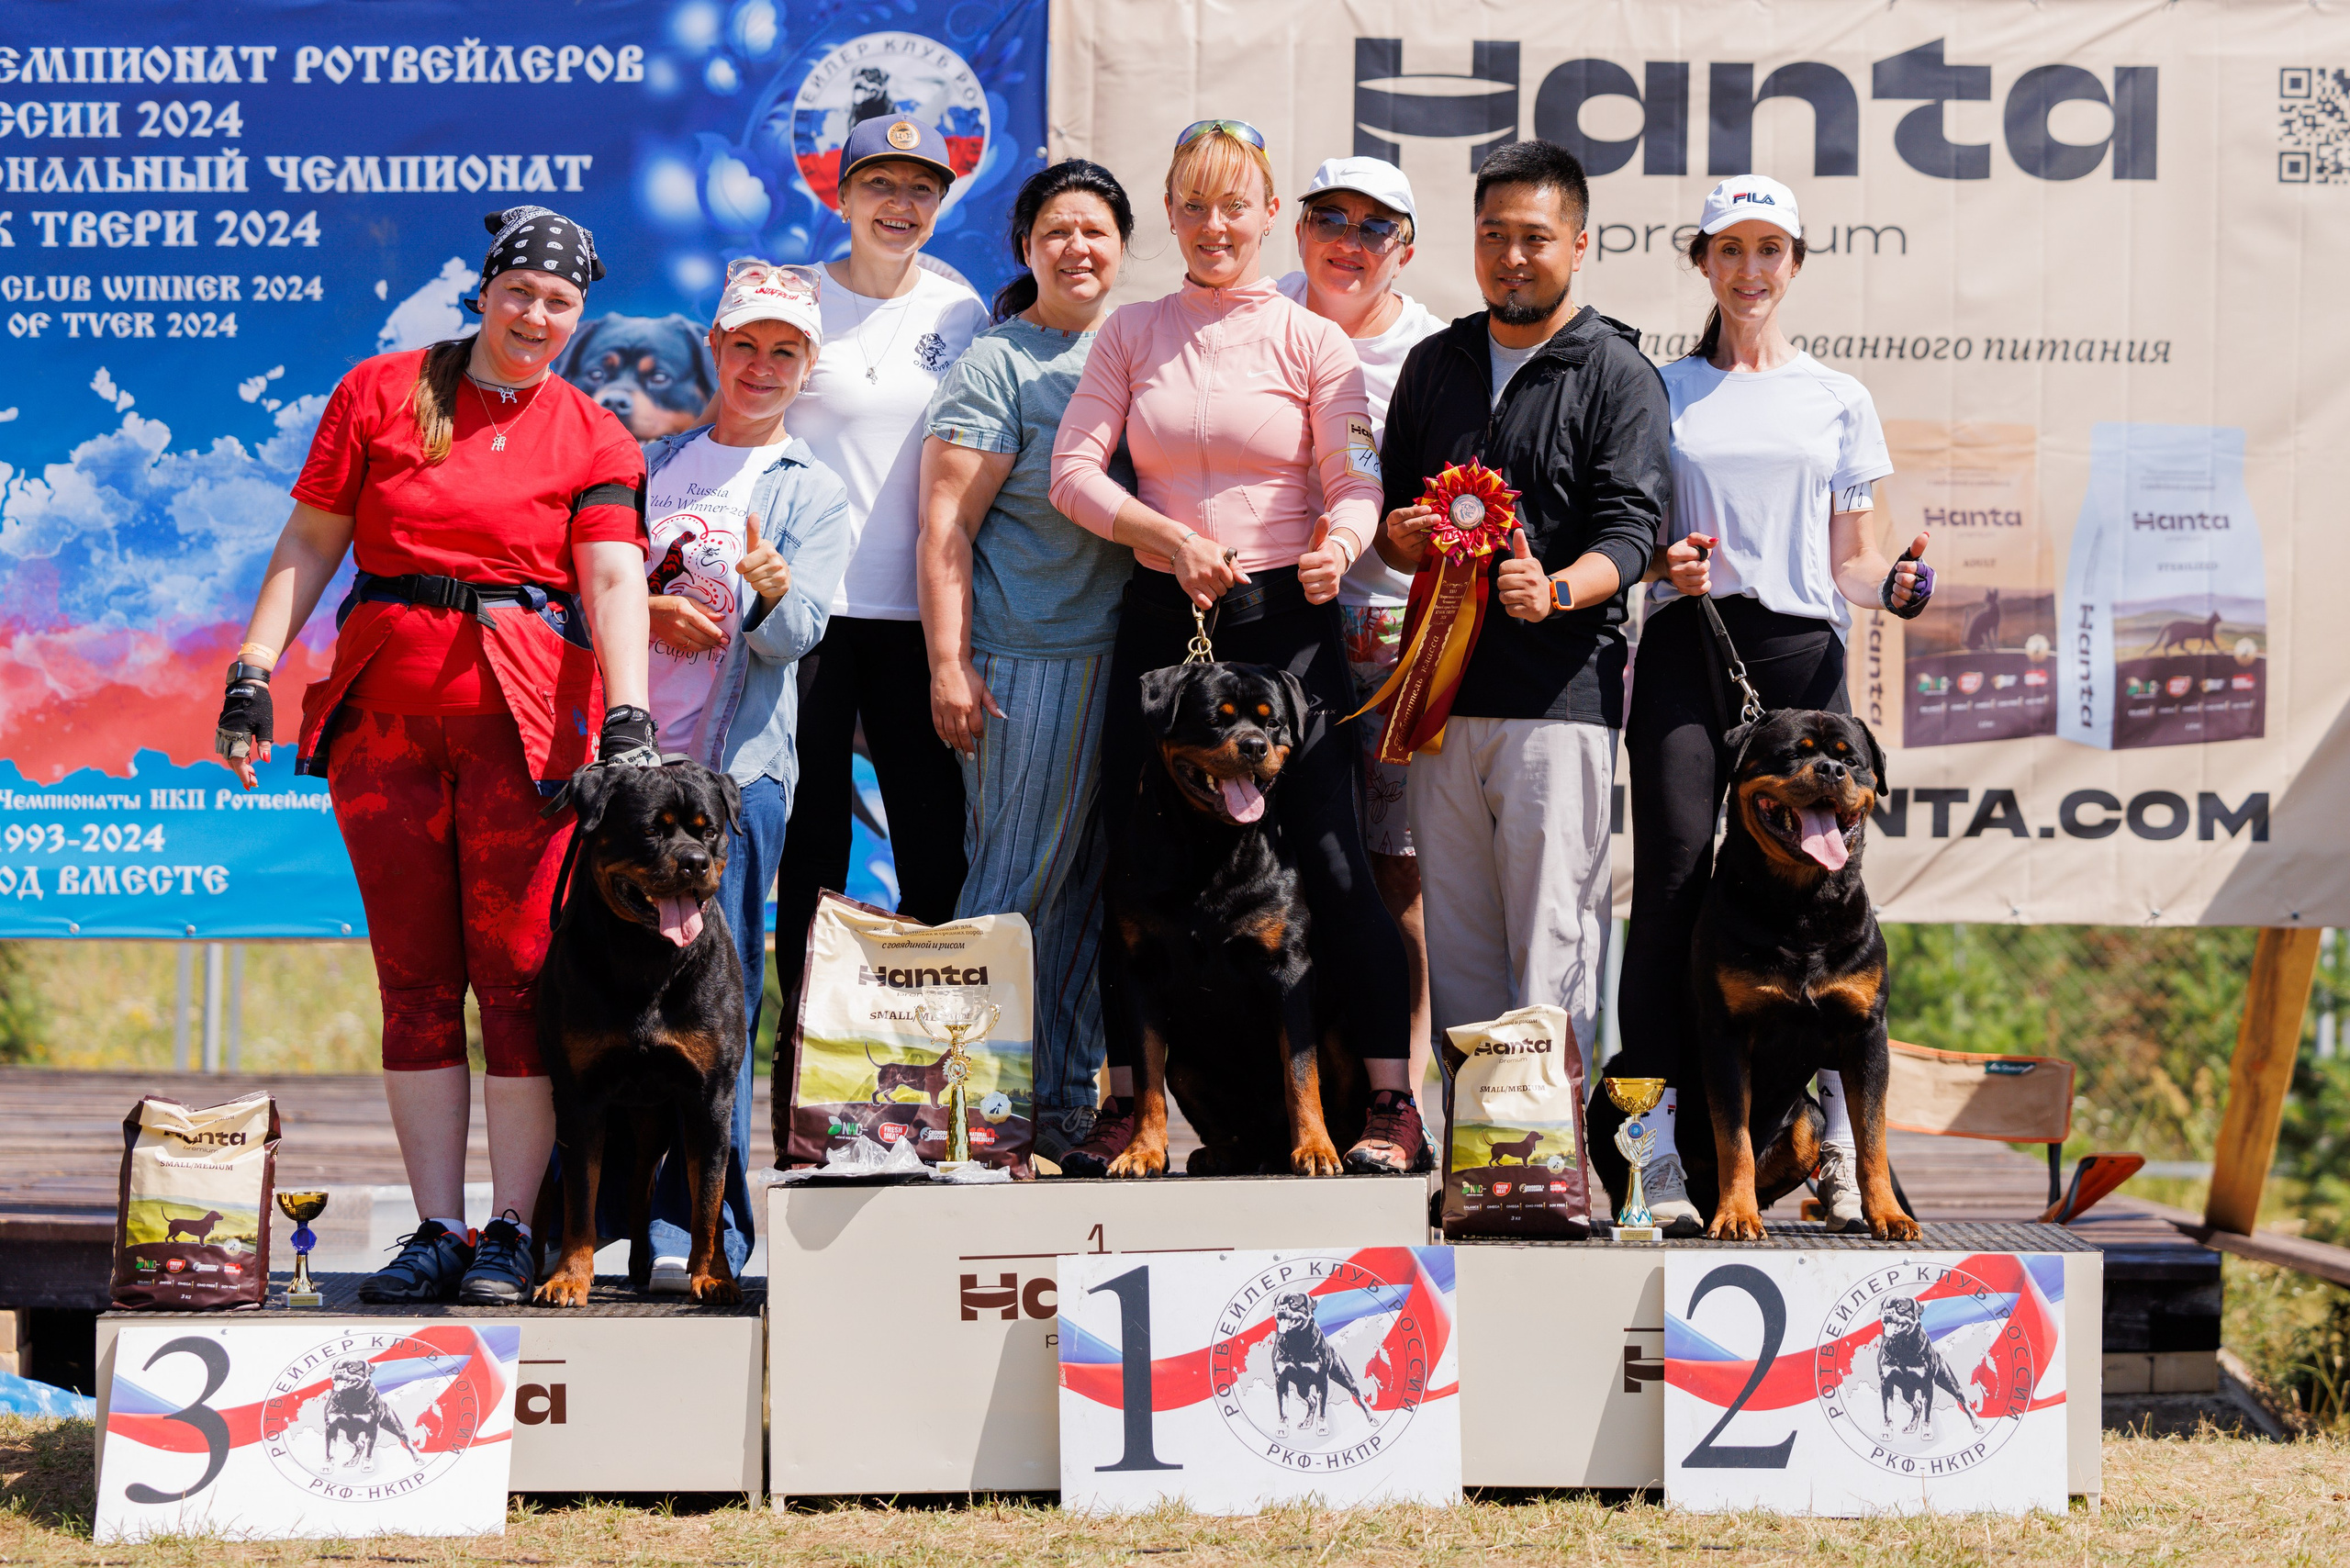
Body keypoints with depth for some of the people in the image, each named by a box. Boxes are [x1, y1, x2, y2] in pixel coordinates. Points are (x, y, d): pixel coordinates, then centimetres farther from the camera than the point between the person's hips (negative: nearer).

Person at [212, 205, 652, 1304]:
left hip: (524, 709, -1)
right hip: (385, 705, 1)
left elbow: (614, 582, -4)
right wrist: (253, 675, 0)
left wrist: (628, 718, -17)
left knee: (517, 972, -5)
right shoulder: (379, 394, 10)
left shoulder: (591, 438, 8)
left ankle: (511, 1232, 0)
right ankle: (437, 1229, 6)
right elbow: (310, 542, 9)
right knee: (415, 974, 2)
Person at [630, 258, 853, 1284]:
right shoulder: (651, 465, 17)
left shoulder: (815, 494, 8)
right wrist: (647, 613, -4)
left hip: (736, 770, -3)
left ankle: (698, 1232, -9)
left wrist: (770, 590, -27)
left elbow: (799, 634, -5)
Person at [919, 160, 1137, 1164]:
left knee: (1096, 882, 7)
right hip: (1031, 657, -6)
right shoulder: (996, 366, -3)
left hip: (1128, 651, 6)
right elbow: (946, 527, -8)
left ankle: (1072, 1096, 14)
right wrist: (949, 665, -14)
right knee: (1017, 880, -6)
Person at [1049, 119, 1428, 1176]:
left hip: (1284, 617, -3)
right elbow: (1073, 469, 2)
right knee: (1136, 858, 3)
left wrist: (1337, 546, -22)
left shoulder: (1311, 340, 2)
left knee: (1327, 857, -7)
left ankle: (1393, 1105, -2)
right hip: (1162, 614, 3)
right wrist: (1172, 538, -12)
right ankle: (1126, 1100, 12)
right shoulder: (1132, 335, 9)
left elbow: (1355, 482, -1)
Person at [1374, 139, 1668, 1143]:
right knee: (1456, 933, 6)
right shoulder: (1434, 366, 18)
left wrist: (1557, 591, -27)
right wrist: (1398, 535, -1)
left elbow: (1629, 532, -7)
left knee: (1552, 938, -8)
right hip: (1445, 683, 5)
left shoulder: (1618, 374, 2)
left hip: (1559, 689, -5)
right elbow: (1391, 506, 23)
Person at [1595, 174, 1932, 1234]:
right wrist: (1662, 565, -10)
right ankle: (1655, 1152, -10)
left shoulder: (1836, 399, 16)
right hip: (1686, 647, -1)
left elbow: (1847, 564, 15)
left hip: (1801, 656, 1)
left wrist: (1894, 583, -5)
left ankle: (1841, 1150, -2)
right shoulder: (1661, 390, 12)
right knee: (1675, 881, -10)